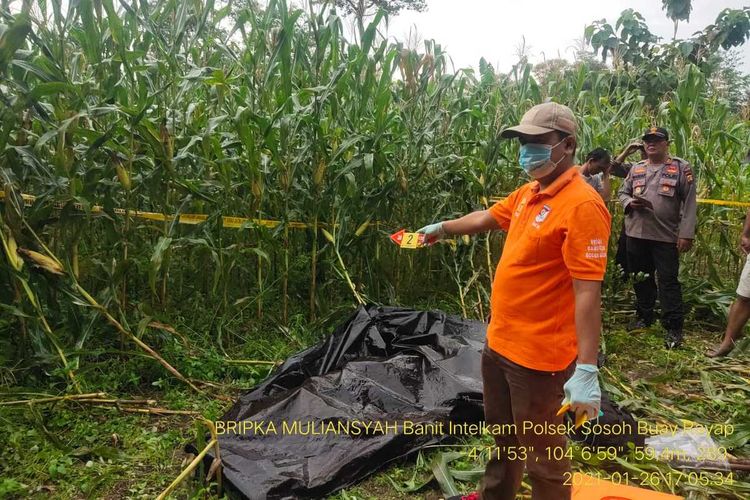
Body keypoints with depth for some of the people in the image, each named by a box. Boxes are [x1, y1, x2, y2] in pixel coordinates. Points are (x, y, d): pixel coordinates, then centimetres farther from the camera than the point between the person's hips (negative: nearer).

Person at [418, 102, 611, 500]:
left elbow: (588, 293, -25)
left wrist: (587, 370, -27)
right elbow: (486, 218, 26)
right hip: (498, 343, 9)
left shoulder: (581, 205, -20)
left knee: (542, 456, 9)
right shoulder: (527, 194, 7)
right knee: (502, 435, 28)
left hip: (538, 356, -9)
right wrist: (442, 228, 39)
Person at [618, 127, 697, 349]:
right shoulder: (636, 168, 10)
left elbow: (689, 203, -7)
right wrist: (630, 202, -8)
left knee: (668, 281, -2)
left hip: (667, 236, -4)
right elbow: (623, 192, 17)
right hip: (636, 234, 5)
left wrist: (686, 233, -13)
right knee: (641, 278, 15)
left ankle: (673, 327, 6)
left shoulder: (681, 168, -3)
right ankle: (644, 316, 31)